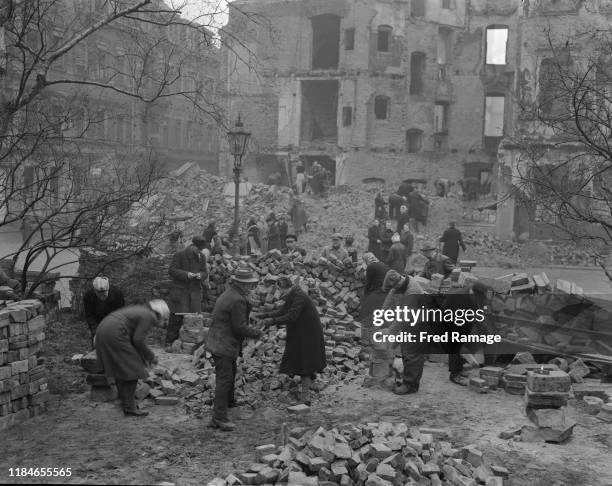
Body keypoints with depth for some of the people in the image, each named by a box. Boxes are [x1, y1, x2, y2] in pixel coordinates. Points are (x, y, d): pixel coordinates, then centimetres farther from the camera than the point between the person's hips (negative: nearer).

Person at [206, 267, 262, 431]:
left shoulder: (229, 293, 9)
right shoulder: (237, 300, -24)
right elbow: (240, 327, -22)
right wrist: (256, 333, -8)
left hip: (219, 342, 11)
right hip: (224, 345, -11)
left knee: (231, 372, 29)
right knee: (224, 379, -8)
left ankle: (229, 401, 50)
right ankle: (219, 418, -7)